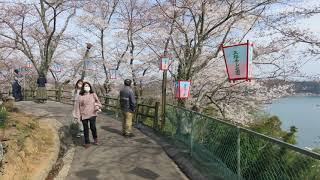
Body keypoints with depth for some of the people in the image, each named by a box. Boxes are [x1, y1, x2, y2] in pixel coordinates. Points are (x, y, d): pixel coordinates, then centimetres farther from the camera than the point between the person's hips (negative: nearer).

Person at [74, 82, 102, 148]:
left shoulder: (93, 95, 4)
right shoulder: (80, 96, 1)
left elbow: (98, 102, 9)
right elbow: (77, 106, 2)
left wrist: (97, 106, -13)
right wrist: (78, 116, -2)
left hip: (92, 114, -1)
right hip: (84, 115, 1)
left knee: (92, 127, -10)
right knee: (85, 129, 7)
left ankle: (95, 138, 18)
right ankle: (87, 142, 22)